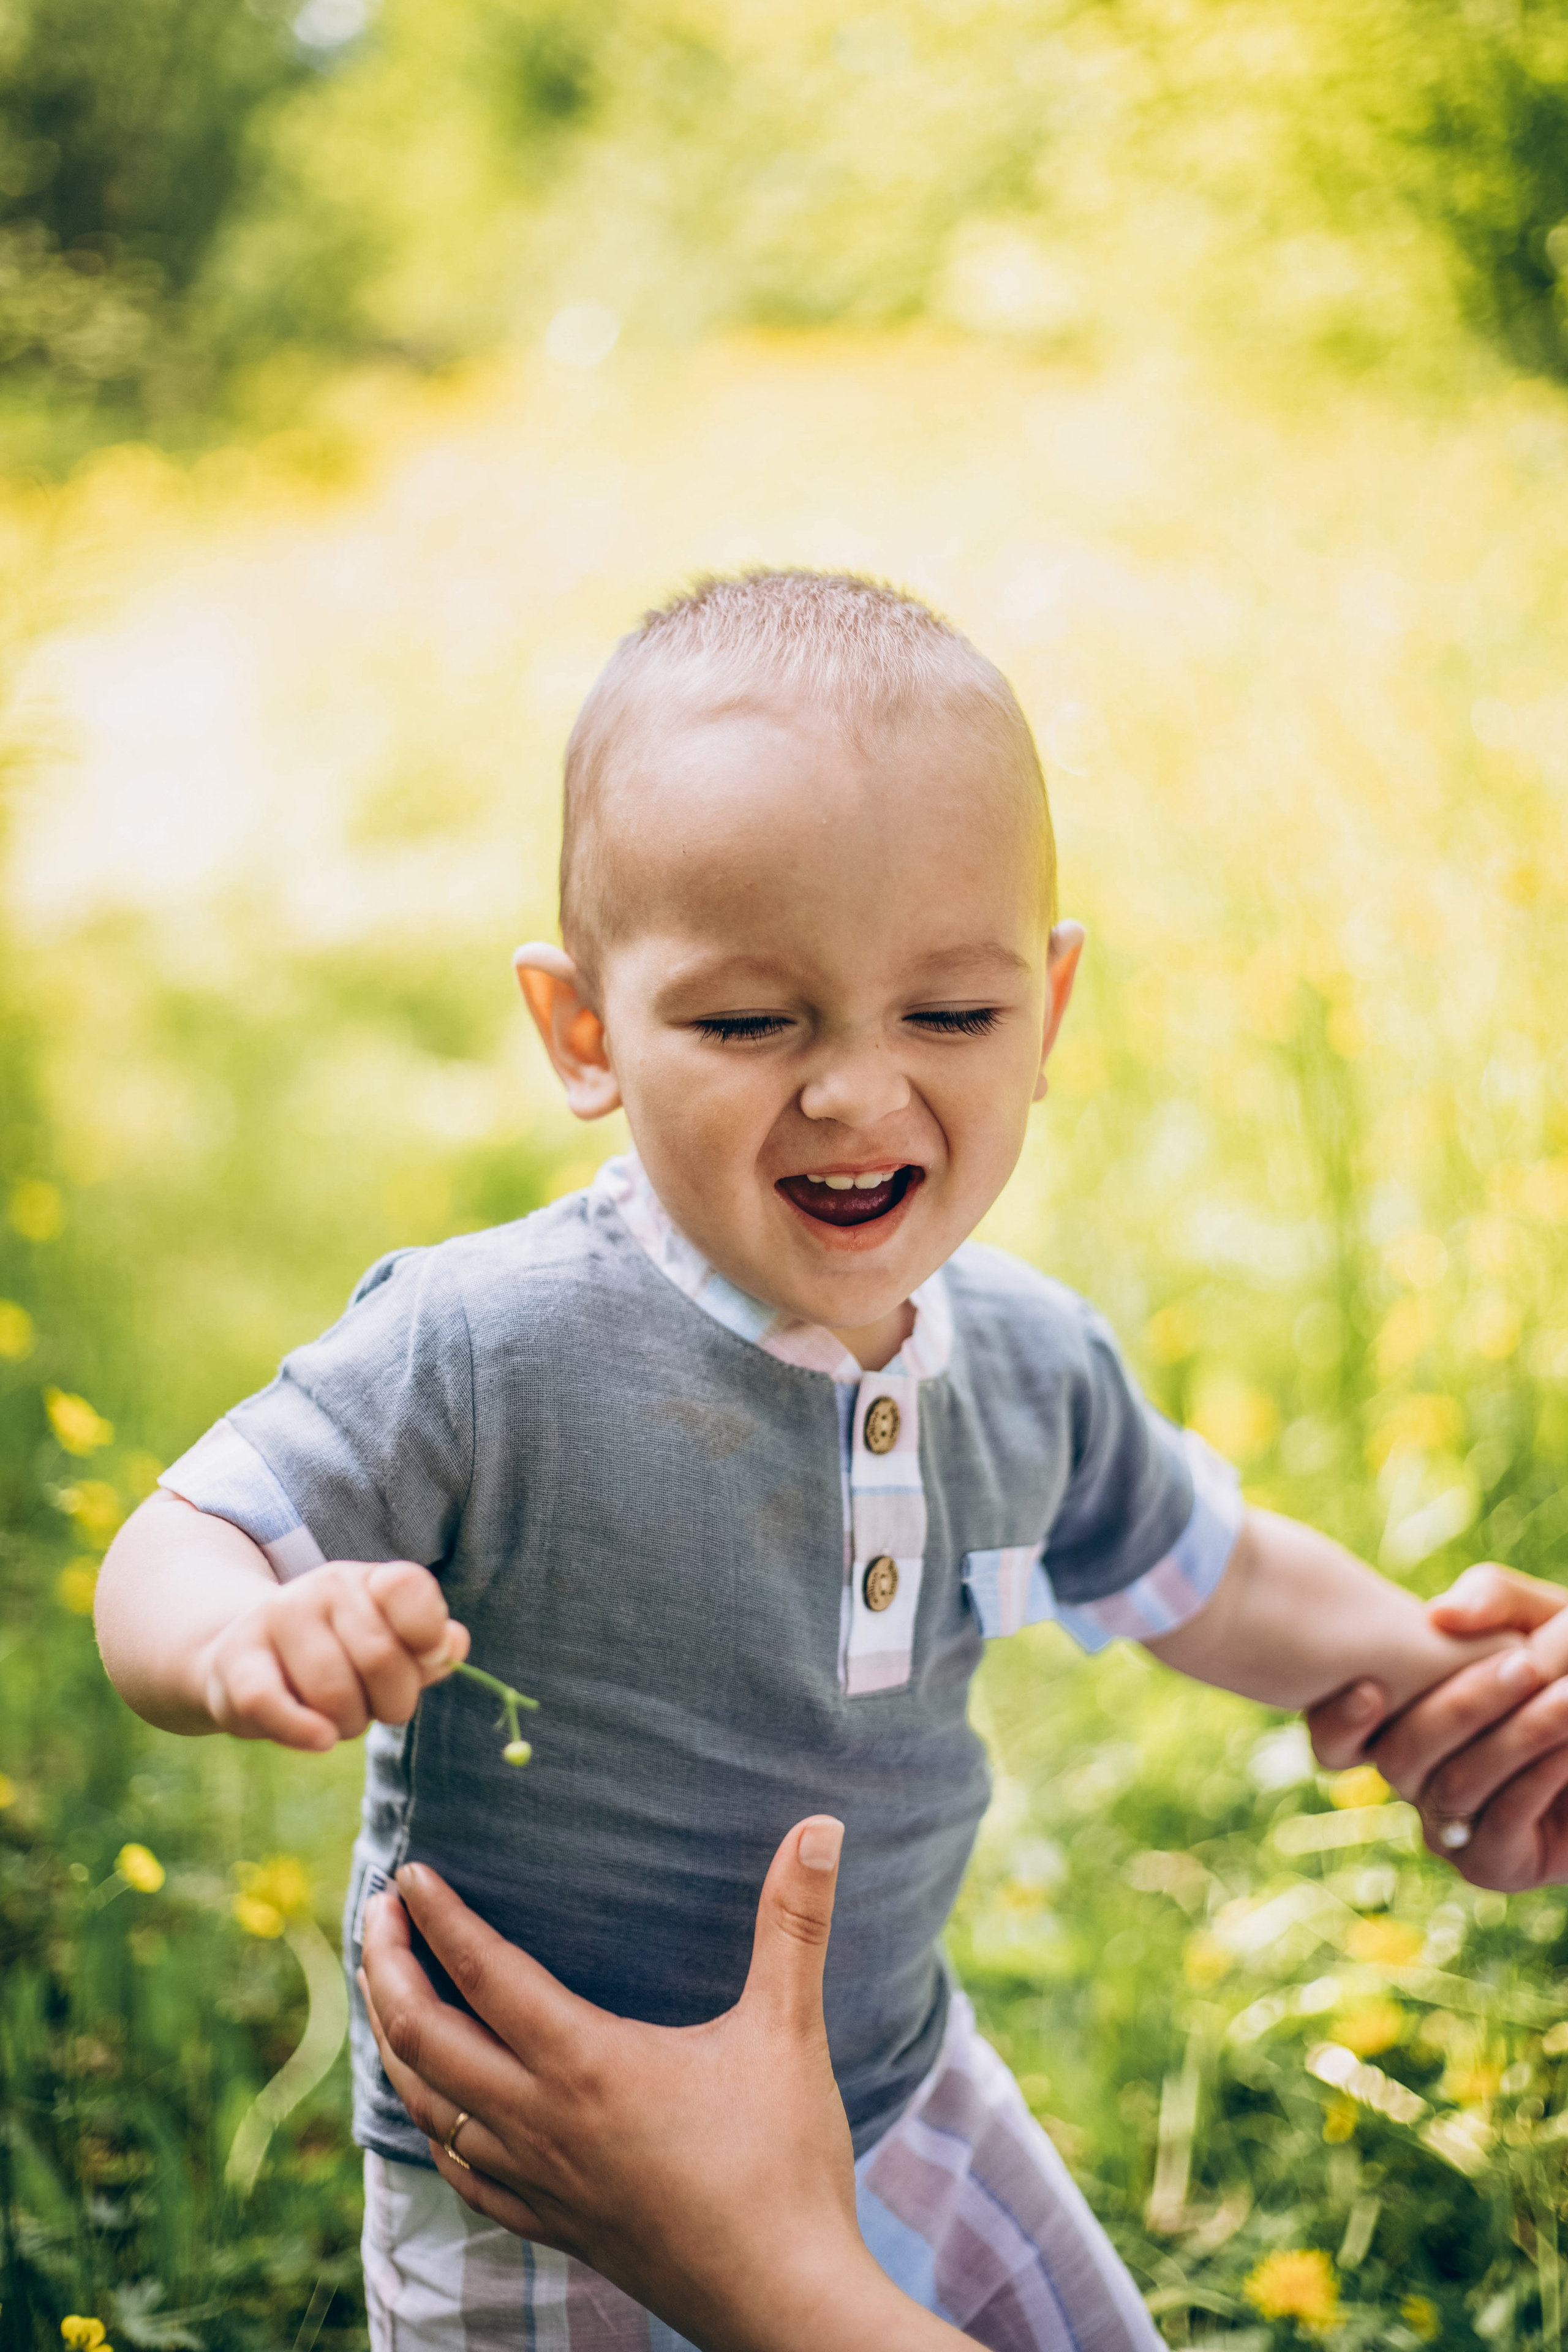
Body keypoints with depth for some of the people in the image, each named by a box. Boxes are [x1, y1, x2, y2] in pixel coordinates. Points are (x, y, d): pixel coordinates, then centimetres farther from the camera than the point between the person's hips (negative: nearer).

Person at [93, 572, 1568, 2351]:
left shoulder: (1034, 1367, -8)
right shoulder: (476, 1356, -26)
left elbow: (1207, 1580, 11)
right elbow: (165, 1560, -22)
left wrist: (1419, 1652, -1)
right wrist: (249, 1642, -43)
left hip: (899, 2099, 5)